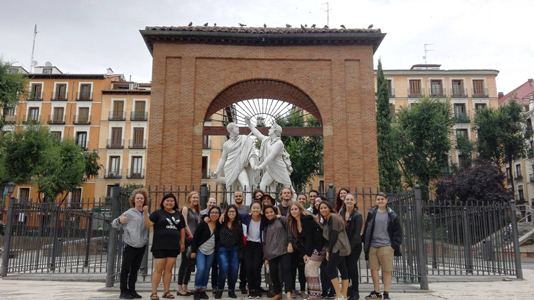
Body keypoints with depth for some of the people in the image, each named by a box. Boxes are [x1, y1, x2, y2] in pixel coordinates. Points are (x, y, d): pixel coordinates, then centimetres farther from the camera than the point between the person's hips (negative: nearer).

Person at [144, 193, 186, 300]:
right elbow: (148, 224, -8)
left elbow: (182, 229, 16)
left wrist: (182, 243, 12)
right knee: (159, 269, -4)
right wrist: (145, 213, -21)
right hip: (160, 245, -4)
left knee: (169, 269, 7)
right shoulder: (158, 213, 1)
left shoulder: (178, 214, 12)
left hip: (174, 246, 4)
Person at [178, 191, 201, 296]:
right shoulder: (185, 209, -4)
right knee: (185, 263, -5)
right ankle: (180, 289, 3)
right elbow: (185, 224, -10)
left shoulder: (197, 211, 16)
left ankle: (185, 287, 16)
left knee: (191, 263, 8)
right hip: (187, 239, -7)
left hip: (195, 240, 7)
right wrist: (191, 236, -9)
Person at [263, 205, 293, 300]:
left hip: (284, 251, -4)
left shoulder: (282, 219, 7)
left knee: (286, 271, -14)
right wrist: (265, 257, 16)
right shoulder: (266, 226, 18)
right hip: (271, 254, 4)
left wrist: (290, 243, -11)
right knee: (273, 273, 3)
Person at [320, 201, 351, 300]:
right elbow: (327, 237, 13)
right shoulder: (326, 220, 17)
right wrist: (327, 250, 2)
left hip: (339, 248, -9)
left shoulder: (333, 217, -11)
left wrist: (329, 250, -13)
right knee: (343, 271, 7)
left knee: (329, 269, -10)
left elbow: (334, 235, -16)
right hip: (337, 248, 9)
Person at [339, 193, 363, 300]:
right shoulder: (341, 213, 5)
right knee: (345, 267, 6)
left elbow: (357, 233, -12)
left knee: (352, 266, -4)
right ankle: (347, 289, 22)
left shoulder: (358, 215, -9)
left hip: (355, 245, -4)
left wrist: (350, 247, -14)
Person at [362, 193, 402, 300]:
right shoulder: (371, 213, 8)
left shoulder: (391, 215, 3)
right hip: (372, 246, 3)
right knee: (373, 269, 6)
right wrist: (365, 244, 7)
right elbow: (366, 229, 11)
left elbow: (397, 231, 4)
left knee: (387, 271, 3)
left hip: (386, 246, -3)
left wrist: (394, 245, -4)